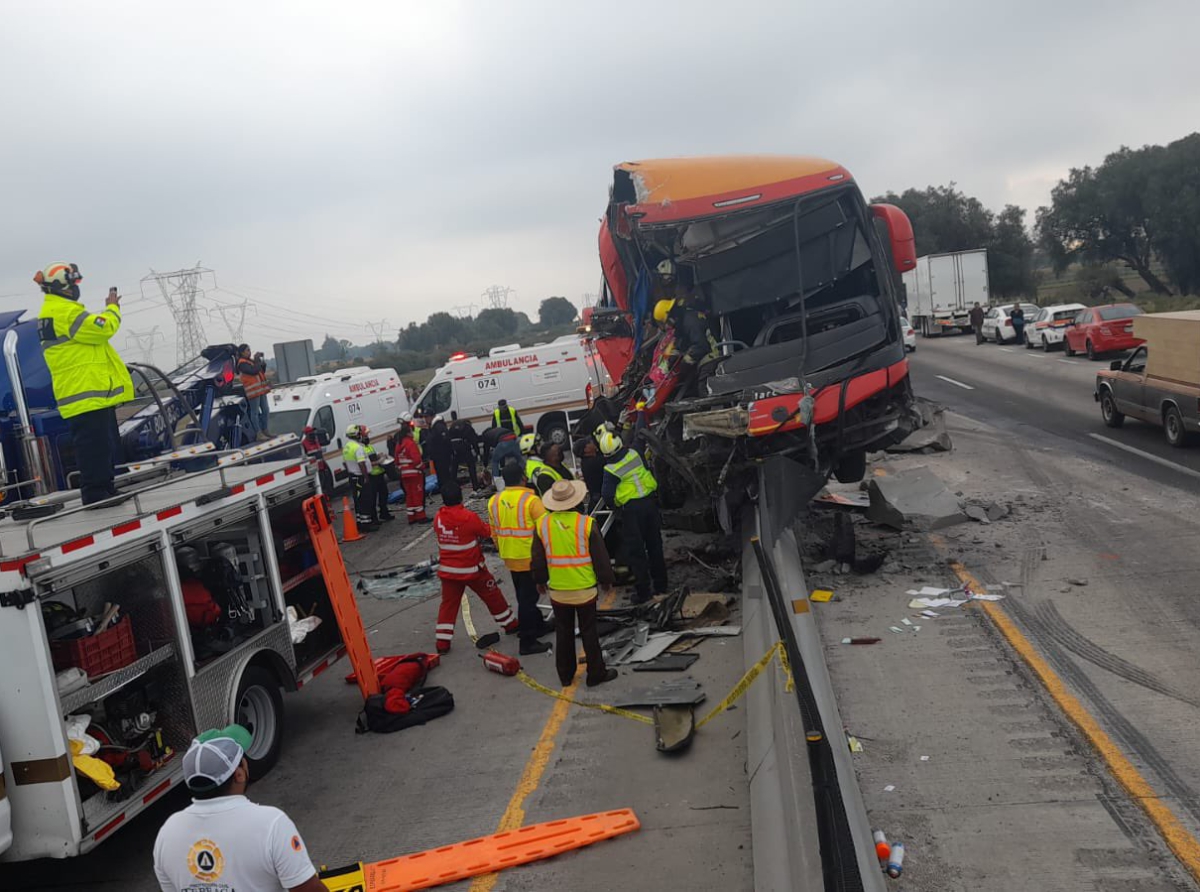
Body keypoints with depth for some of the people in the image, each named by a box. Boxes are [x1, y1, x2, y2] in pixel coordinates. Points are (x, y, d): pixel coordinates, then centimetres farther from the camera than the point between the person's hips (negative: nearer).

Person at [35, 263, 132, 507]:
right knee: (96, 449, -9)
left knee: (106, 448, 17)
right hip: (88, 395, -11)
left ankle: (106, 491, 25)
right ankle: (96, 496, -6)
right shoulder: (63, 312, -14)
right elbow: (102, 328, -20)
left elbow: (91, 330, 21)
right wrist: (113, 308, -4)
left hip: (92, 394, 11)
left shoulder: (52, 313, 21)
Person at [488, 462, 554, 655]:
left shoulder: (494, 501, 1)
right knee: (528, 598, 1)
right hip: (530, 557, -6)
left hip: (510, 558, 7)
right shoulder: (531, 500, -18)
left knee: (524, 595, 21)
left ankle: (538, 625, 38)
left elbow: (494, 532, 9)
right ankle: (527, 641, 5)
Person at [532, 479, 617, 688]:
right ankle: (596, 673, 18)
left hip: (558, 590, 2)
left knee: (563, 633, 15)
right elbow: (600, 556, -6)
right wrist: (606, 580, 8)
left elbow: (537, 559, 2)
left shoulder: (542, 524, -7)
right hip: (584, 589, -2)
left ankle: (565, 675, 26)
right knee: (589, 632, 10)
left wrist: (540, 580, 18)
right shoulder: (587, 524, -14)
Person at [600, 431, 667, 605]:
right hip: (650, 501, 5)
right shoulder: (634, 454, -1)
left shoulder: (611, 470, -13)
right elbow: (647, 468, 16)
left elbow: (607, 494, -11)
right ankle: (660, 584, 28)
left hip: (631, 508, -5)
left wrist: (615, 504, 9)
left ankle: (642, 590, 5)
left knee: (635, 551, 4)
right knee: (655, 545, 18)